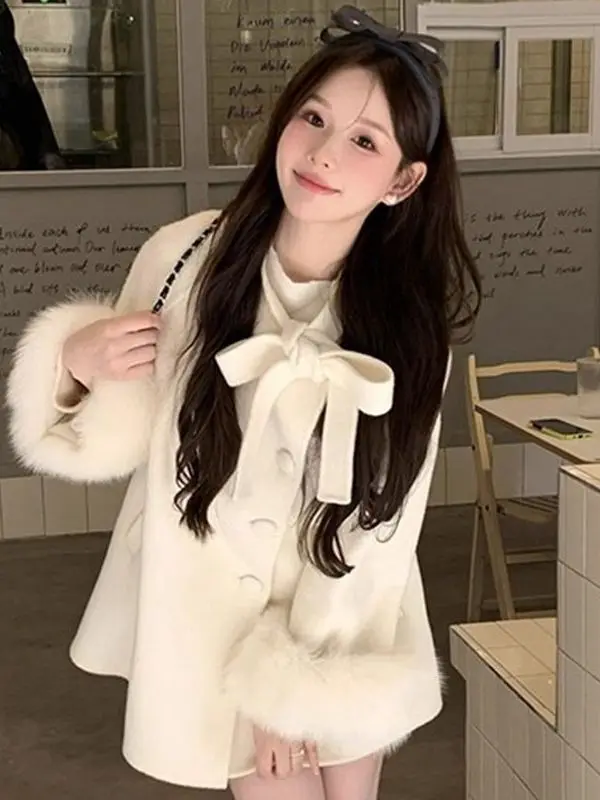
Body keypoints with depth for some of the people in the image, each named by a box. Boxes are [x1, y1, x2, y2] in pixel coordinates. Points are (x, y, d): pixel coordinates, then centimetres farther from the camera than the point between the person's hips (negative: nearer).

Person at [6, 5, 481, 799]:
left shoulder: (410, 324, -15)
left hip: (347, 638, 1)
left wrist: (295, 678, -11)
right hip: (209, 619, -1)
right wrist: (78, 363, -24)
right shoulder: (185, 256, -16)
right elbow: (114, 437, -4)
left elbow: (378, 528, -11)